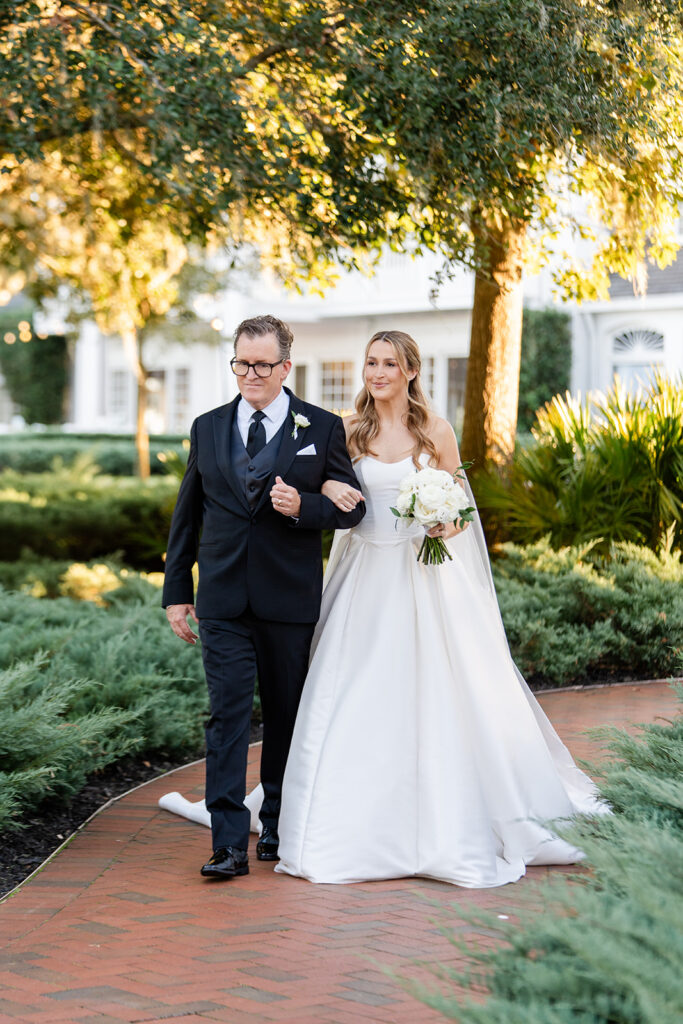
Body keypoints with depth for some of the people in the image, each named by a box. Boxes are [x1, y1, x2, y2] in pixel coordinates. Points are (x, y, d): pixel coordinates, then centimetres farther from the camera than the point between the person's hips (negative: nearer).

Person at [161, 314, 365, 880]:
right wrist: (177, 591, 8)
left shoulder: (323, 428, 1)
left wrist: (303, 506, -18)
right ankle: (230, 844, -9)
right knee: (228, 715, -7)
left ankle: (278, 826, 27)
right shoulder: (208, 428, 8)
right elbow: (187, 515, 12)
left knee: (285, 714, 11)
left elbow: (352, 507, 2)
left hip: (290, 599, -1)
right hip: (223, 599, 1)